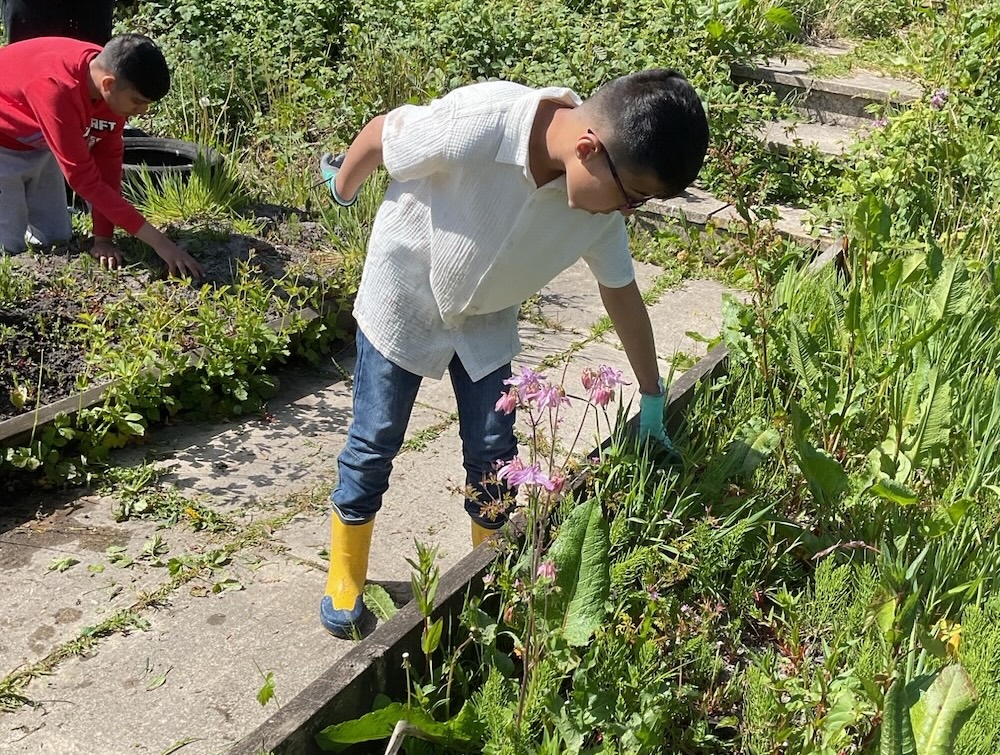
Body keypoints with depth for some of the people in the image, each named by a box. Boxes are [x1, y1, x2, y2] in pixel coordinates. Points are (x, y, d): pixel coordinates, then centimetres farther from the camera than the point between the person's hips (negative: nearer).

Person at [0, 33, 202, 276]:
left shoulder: (114, 81, -20)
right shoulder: (58, 90, -42)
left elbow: (108, 157, -13)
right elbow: (84, 178, -39)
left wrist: (103, 237, -17)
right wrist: (159, 242, -40)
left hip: (38, 144, 7)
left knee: (56, 238, 5)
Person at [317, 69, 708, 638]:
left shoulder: (605, 193, -21)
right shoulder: (473, 126, -38)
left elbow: (621, 290, -5)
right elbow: (379, 135, -19)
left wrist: (653, 402, 3)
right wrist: (343, 190, 2)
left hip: (488, 318, 4)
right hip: (404, 299, -4)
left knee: (494, 452, 8)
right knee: (376, 443, 7)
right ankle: (346, 575, 29)